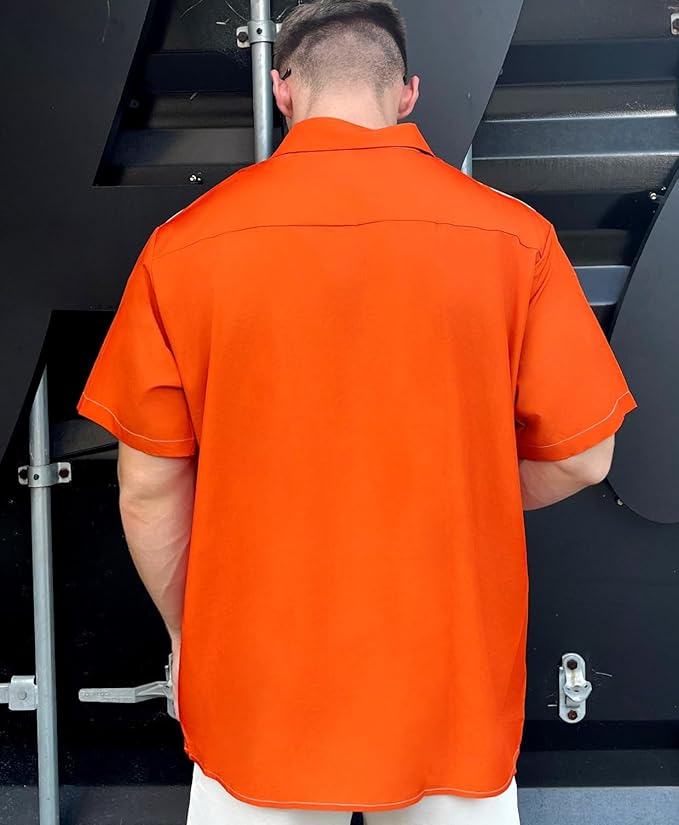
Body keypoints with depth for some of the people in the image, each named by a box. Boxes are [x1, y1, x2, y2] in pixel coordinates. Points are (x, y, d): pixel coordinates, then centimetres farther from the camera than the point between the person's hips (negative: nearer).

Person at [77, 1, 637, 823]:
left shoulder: (185, 244, -11)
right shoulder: (512, 234, -12)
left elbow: (149, 484, -7)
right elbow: (580, 457, -6)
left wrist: (187, 634, 9)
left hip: (259, 685, 0)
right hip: (452, 683, 1)